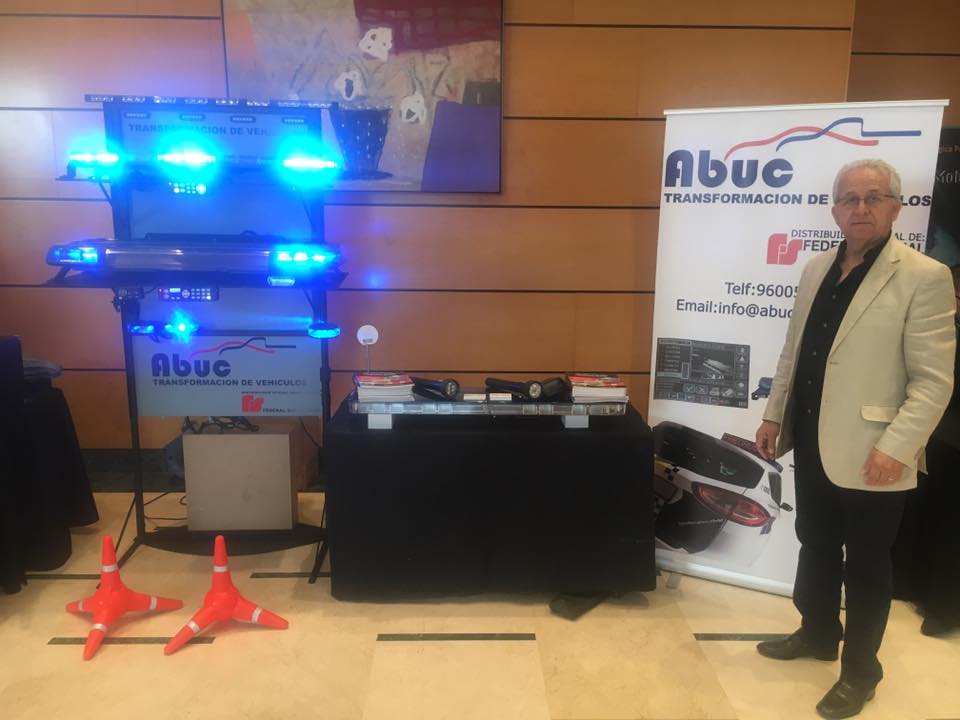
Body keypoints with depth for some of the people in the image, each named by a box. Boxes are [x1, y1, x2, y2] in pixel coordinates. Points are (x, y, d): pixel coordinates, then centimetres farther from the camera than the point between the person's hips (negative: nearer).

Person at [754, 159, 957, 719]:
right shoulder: (816, 270, 8)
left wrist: (896, 448, -20)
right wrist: (775, 414, 13)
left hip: (870, 456, -6)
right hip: (813, 445, 6)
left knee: (866, 567, 10)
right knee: (816, 547, 21)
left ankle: (860, 670, 28)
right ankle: (818, 633, 42)